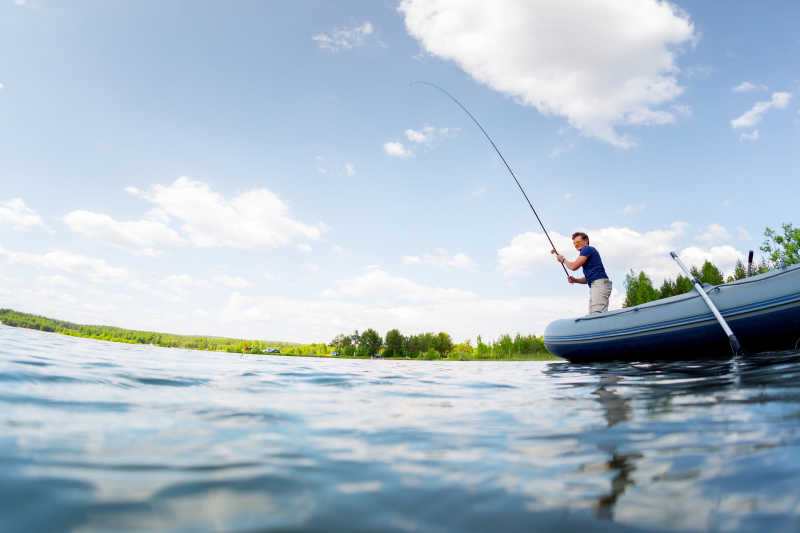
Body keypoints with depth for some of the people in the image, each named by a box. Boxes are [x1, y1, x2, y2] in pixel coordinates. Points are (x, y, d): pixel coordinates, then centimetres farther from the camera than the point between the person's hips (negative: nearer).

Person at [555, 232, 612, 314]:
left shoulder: (588, 249, -2)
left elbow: (574, 266, -9)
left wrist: (563, 259, 9)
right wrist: (575, 280, 13)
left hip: (600, 284, -10)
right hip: (594, 286, 10)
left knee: (598, 314, -21)